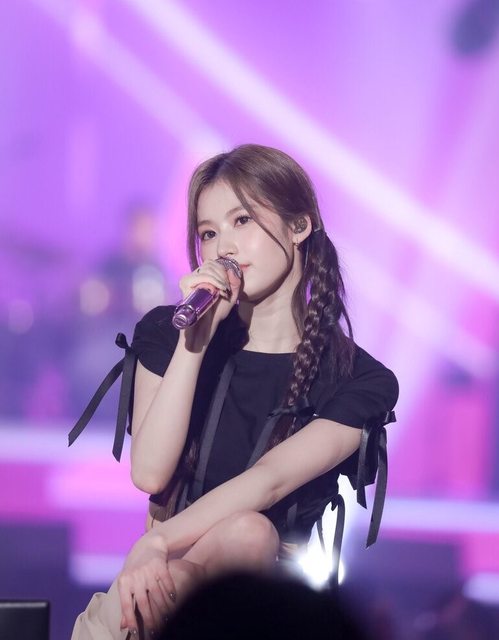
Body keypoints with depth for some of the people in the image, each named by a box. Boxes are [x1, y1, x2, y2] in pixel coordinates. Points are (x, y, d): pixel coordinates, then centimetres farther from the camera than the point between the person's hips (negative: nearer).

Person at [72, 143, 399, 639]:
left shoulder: (358, 380, 1)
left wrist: (158, 542, -33)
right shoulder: (165, 333, 10)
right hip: (172, 561, 1)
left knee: (249, 531, -38)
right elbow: (149, 475, -5)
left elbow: (270, 480, -17)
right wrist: (194, 340, -12)